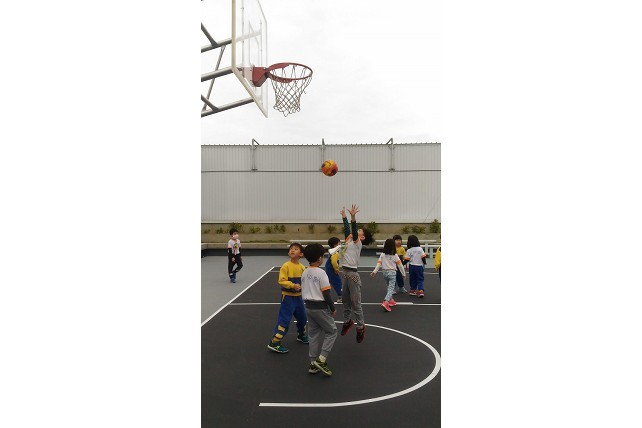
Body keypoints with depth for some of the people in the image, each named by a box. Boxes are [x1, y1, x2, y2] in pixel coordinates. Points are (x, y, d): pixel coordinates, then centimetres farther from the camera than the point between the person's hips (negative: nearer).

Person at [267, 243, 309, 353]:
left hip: (298, 296, 7)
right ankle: (274, 343, 0)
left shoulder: (302, 267, 2)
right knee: (284, 319, -7)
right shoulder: (286, 266, -15)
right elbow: (281, 281, -20)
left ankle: (302, 336, 45)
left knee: (302, 317, 20)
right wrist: (293, 285, -30)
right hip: (288, 297, -7)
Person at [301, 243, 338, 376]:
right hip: (320, 307, -7)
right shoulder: (321, 273, -17)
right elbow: (326, 293, -17)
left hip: (308, 306, 7)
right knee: (331, 331, 7)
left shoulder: (304, 273, 5)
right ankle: (321, 359, -2)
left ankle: (313, 363, 19)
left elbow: (303, 291, 11)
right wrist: (333, 308, -6)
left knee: (313, 334, 15)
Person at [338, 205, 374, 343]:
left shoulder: (357, 242, -8)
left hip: (352, 275, -8)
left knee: (355, 303, -1)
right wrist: (344, 216, 19)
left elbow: (353, 230, -23)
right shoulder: (350, 240, 12)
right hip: (345, 273, 8)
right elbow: (348, 229, 17)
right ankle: (347, 321, 34)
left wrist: (353, 217, -35)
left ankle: (360, 327, 11)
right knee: (346, 301, 18)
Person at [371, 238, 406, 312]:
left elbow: (379, 263, -6)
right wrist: (403, 273, 6)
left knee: (389, 287, 23)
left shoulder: (382, 255, 1)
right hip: (392, 272, -4)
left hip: (384, 272, 4)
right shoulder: (395, 255, -4)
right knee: (391, 288, -7)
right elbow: (399, 264, -2)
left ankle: (390, 300, 32)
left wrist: (374, 271, -7)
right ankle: (385, 302, -24)